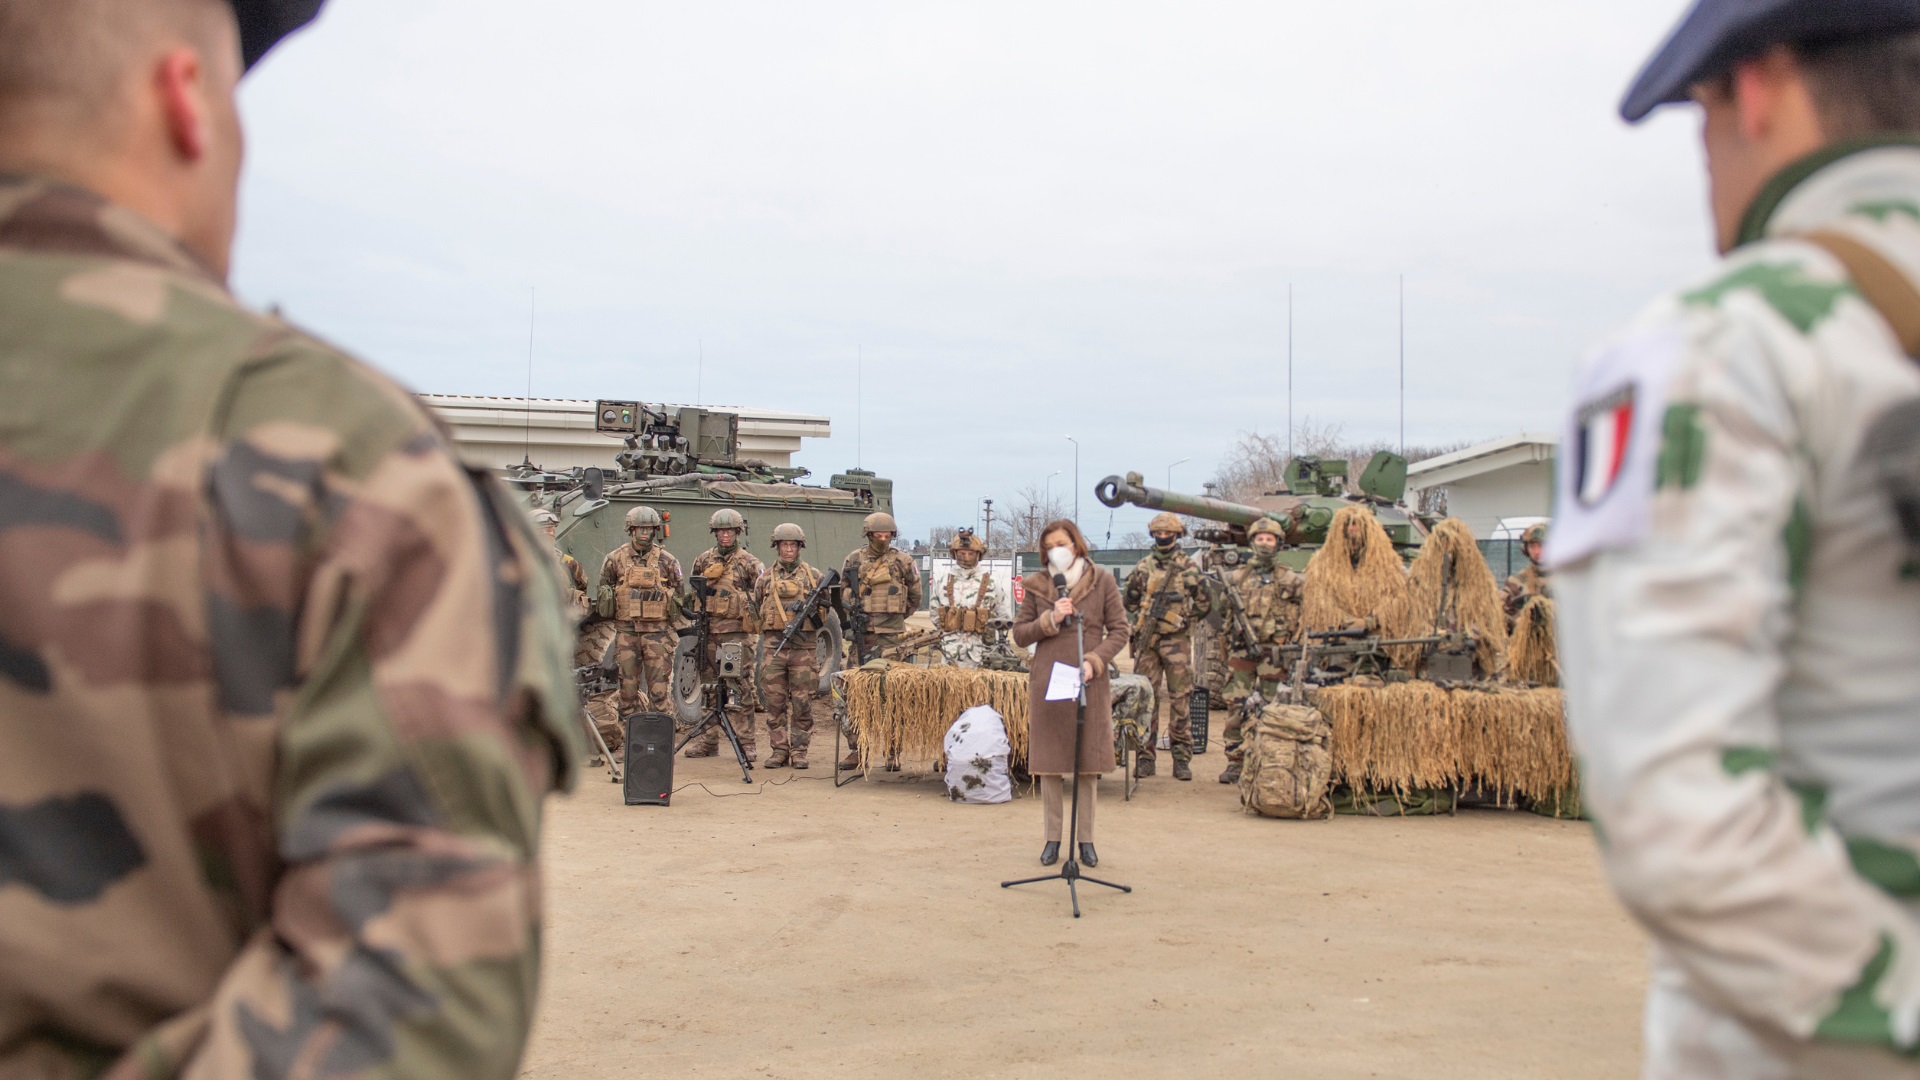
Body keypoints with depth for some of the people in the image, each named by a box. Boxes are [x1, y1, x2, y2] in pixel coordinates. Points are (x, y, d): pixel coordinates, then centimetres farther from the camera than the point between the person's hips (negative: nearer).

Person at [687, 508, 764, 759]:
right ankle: (709, 741, 18)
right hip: (708, 632, 4)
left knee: (741, 688, -6)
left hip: (737, 632, -4)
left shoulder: (749, 563, 2)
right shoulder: (703, 560, 13)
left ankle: (746, 743, -3)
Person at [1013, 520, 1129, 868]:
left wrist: (1095, 661, -13)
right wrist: (1050, 620, -11)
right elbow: (1019, 634, 5)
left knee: (1088, 765, 5)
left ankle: (1086, 838, 15)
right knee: (1049, 763, 5)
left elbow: (1119, 631, 2)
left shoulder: (1102, 581, 1)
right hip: (1047, 683, 1)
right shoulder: (1035, 585, 5)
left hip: (1090, 683, -1)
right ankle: (1051, 838, 15)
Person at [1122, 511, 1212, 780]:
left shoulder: (1188, 567, 4)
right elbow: (1130, 600, 21)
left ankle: (1182, 758, 2)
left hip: (1176, 640, -2)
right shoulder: (1143, 567, 10)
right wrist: (1142, 617, 9)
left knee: (1180, 699, -2)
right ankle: (1145, 756, 7)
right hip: (1146, 639, 2)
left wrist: (1185, 620, 1)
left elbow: (1205, 603, 7)